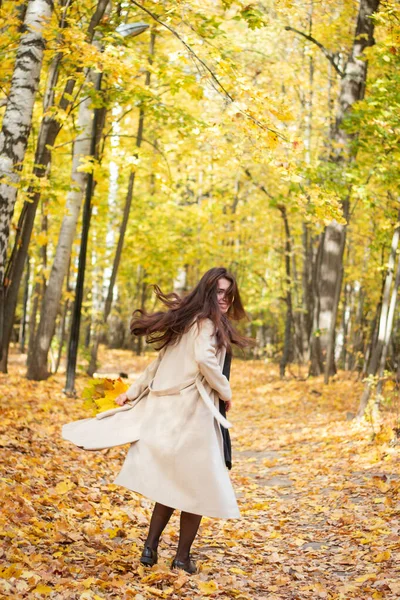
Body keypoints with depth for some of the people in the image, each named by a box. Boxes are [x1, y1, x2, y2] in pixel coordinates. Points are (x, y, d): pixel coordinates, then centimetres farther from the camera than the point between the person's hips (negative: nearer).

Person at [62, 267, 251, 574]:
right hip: (192, 410, -8)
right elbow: (205, 359, -27)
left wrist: (132, 392, 24)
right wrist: (225, 393, -12)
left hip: (167, 409, 8)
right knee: (197, 484, 4)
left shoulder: (184, 321, 17)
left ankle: (151, 546, 16)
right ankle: (183, 556, 12)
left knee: (171, 482, 17)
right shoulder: (208, 322, -10)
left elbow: (161, 363, 21)